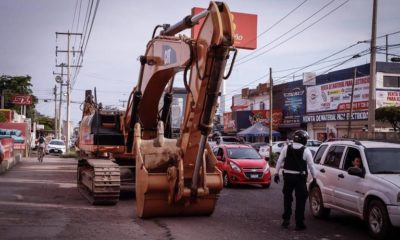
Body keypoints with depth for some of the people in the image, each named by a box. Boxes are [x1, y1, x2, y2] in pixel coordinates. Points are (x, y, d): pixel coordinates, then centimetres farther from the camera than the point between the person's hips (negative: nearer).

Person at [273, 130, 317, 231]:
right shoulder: (306, 151, -7)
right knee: (300, 200, 3)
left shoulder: (286, 148, 1)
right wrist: (314, 177, 8)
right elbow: (311, 165, -2)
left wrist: (276, 173, 10)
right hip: (300, 177, -3)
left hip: (288, 176, 3)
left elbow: (279, 161, 3)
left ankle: (286, 220, 19)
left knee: (287, 198, 17)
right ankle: (299, 223, 4)